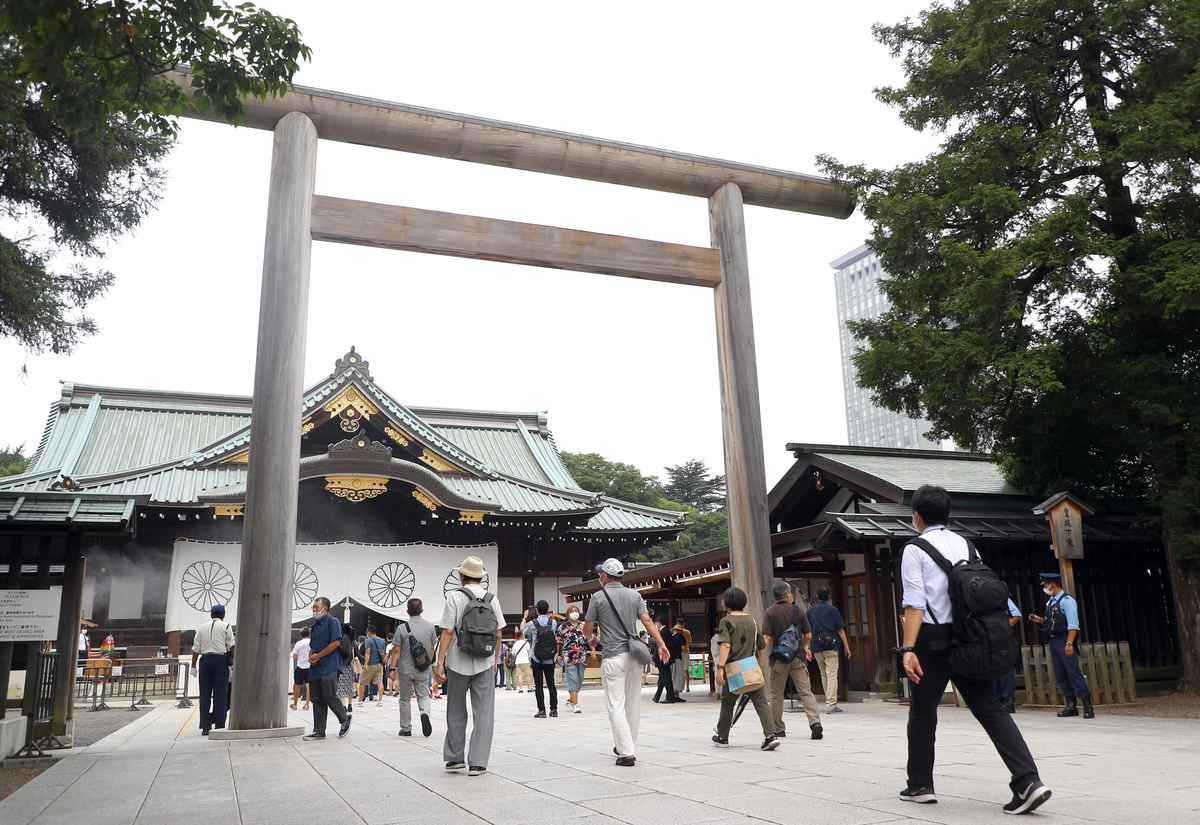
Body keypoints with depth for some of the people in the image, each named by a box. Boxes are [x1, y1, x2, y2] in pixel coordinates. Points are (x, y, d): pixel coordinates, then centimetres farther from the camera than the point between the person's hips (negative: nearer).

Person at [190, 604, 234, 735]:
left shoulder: (201, 627, 14)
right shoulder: (226, 627, 6)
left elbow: (195, 649, 9)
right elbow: (231, 647, -2)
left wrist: (193, 666, 11)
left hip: (205, 660, 3)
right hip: (221, 660, -3)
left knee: (205, 694, 7)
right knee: (220, 694, -1)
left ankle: (205, 727, 7)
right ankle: (219, 726, -4)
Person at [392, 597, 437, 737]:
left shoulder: (402, 627, -11)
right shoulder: (430, 626, -3)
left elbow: (396, 650, -11)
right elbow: (433, 648, 6)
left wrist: (393, 668, -5)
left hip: (405, 669, -1)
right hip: (423, 670, 1)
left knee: (405, 699, 13)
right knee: (423, 695, 13)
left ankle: (406, 729, 19)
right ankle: (424, 713, -16)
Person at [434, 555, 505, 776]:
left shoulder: (454, 597, -7)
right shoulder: (492, 598, 3)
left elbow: (447, 632, -12)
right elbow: (498, 634, 5)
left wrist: (440, 663, -9)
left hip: (458, 663, -1)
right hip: (485, 664, 2)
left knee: (456, 713, 14)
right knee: (483, 713, 5)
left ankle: (454, 758, 23)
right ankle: (477, 762, 4)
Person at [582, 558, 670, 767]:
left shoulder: (598, 597, -1)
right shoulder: (635, 595, 9)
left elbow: (587, 630, 2)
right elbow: (647, 620, -2)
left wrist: (591, 639, 24)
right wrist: (661, 644, -6)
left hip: (613, 657, -4)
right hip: (635, 655, 4)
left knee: (616, 705, -2)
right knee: (633, 704, 13)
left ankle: (627, 753, -9)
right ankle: (629, 747, 21)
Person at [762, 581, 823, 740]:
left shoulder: (770, 612, -4)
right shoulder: (798, 610, 3)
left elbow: (767, 638, -12)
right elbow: (808, 635, 8)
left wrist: (768, 654, -4)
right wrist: (806, 647, 26)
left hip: (778, 657, -1)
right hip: (798, 657, 2)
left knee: (776, 694, 10)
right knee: (806, 691, 3)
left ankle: (778, 729, 15)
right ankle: (815, 722, -14)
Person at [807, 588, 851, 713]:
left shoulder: (810, 611, 8)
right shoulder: (833, 610, 1)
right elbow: (840, 630, -1)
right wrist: (846, 647, 3)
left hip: (816, 647, 3)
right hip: (831, 646, -3)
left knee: (824, 675, 13)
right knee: (832, 675, -5)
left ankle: (831, 702, 17)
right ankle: (831, 704, -11)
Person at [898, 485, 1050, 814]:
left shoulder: (915, 550, -4)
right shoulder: (965, 545, 12)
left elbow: (915, 603, -13)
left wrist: (908, 648, -16)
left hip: (934, 639, -5)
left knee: (923, 711, 10)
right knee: (989, 707, 5)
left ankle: (920, 785, 18)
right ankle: (1028, 781, -9)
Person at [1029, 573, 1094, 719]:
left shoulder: (1067, 600, -10)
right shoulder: (1050, 602, 15)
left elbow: (1073, 624, -16)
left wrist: (1069, 643, -21)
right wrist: (1040, 620, 5)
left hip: (1064, 641, -8)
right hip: (1053, 641, 9)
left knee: (1073, 673, -8)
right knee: (1060, 675, 9)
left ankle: (1088, 707, -3)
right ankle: (1070, 706, 16)